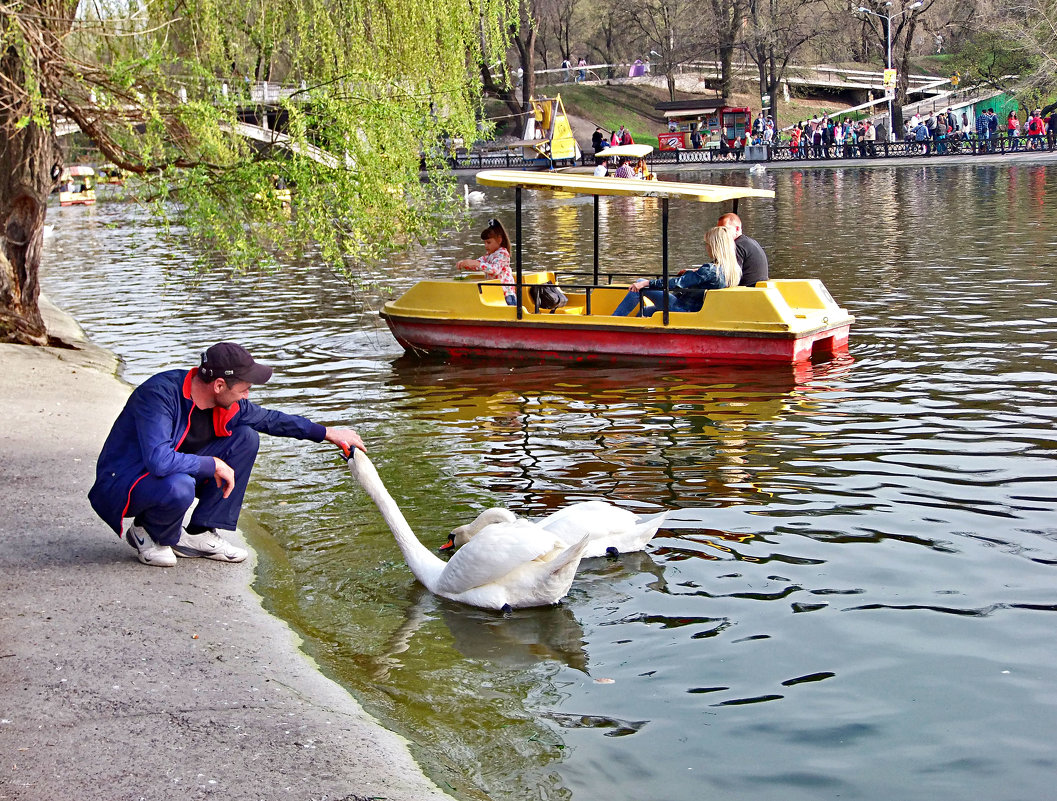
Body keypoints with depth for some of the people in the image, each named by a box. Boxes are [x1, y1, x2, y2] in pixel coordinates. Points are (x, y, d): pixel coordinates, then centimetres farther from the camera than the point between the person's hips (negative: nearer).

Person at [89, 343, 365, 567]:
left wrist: (327, 433, 14)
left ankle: (199, 534, -2)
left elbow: (269, 419, 13)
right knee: (179, 487, -41)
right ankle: (148, 534, -4)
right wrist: (213, 465, -30)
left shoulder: (229, 404, -6)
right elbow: (159, 460, -41)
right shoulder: (160, 394, -31)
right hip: (122, 484, -8)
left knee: (246, 439, -5)